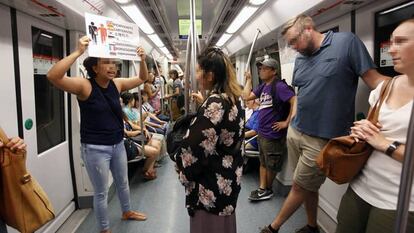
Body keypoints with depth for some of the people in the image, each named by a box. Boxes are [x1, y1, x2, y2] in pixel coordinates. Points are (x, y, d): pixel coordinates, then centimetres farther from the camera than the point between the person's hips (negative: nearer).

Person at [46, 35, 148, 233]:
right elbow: (53, 76, -33)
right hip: (95, 149, -6)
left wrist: (142, 60, -6)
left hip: (118, 145, 6)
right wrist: (78, 52, -36)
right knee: (101, 192, 10)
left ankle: (127, 212, 50)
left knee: (123, 183, 25)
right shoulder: (84, 86, -17)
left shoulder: (117, 84, 0)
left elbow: (142, 78, 12)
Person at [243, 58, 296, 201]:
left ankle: (268, 190, 25)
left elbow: (295, 102, -25)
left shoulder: (279, 86, -17)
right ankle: (262, 189, 27)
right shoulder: (263, 86, 9)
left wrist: (286, 122, -22)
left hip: (273, 134, -9)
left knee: (271, 165, 9)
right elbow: (247, 97, 10)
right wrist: (249, 80, 8)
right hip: (261, 132, 9)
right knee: (263, 162, 16)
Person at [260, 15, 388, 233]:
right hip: (295, 132, 6)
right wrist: (294, 121, 11)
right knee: (308, 186, 17)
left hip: (322, 138, -5)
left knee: (300, 187, 8)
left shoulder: (347, 42, -9)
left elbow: (375, 80, -11)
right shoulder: (300, 59, 9)